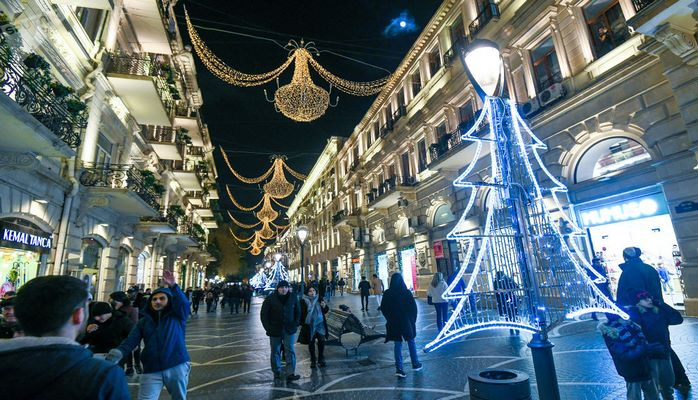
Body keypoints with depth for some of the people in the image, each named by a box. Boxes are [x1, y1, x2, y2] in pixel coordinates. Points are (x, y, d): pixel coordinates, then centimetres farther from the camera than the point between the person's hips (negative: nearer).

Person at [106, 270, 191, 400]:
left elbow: (184, 304, -19)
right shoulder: (144, 321, 12)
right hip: (152, 370, 2)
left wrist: (173, 286, -33)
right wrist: (118, 352, -21)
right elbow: (130, 341, 0)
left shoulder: (177, 317, 2)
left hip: (177, 367, -1)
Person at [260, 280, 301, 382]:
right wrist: (268, 328, -9)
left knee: (290, 350, -5)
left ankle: (290, 374, -2)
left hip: (289, 330, 1)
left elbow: (298, 312, 11)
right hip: (275, 330, -1)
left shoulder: (293, 298, -1)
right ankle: (276, 372, 26)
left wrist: (295, 324, 0)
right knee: (275, 351, 10)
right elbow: (264, 315, -3)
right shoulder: (270, 299, -8)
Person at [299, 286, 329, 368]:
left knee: (321, 341, -4)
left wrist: (324, 306, -13)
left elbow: (325, 311, 7)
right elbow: (301, 313, 0)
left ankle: (321, 359, 15)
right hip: (309, 325, -1)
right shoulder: (303, 301, -6)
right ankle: (313, 360, 24)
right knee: (311, 343, 8)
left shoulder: (320, 299, 0)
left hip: (320, 324, 1)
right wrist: (302, 323, -7)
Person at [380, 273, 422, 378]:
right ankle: (415, 364, 30)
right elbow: (414, 307, -9)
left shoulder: (387, 293, -7)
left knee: (397, 344, 9)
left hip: (393, 322, 1)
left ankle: (398, 369, 4)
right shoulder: (406, 292, -12)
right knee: (411, 342, 18)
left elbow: (383, 308, -1)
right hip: (406, 321, -1)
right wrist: (413, 319, 5)